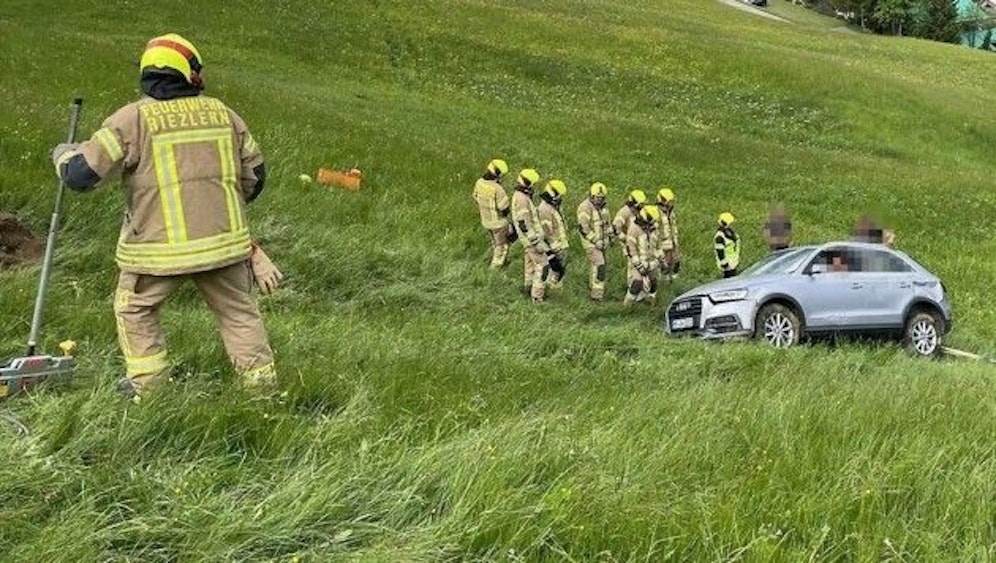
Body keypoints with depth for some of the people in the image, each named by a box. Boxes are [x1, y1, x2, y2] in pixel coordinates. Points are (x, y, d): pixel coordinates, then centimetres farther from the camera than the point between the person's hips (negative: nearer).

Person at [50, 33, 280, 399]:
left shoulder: (133, 119, -7)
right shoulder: (221, 113, 5)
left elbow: (81, 176, -8)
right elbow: (254, 174, 14)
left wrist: (64, 155, 15)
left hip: (160, 247, -3)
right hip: (223, 241, 3)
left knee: (134, 308, 20)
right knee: (237, 310, 18)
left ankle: (147, 381, 21)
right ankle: (260, 379, 21)